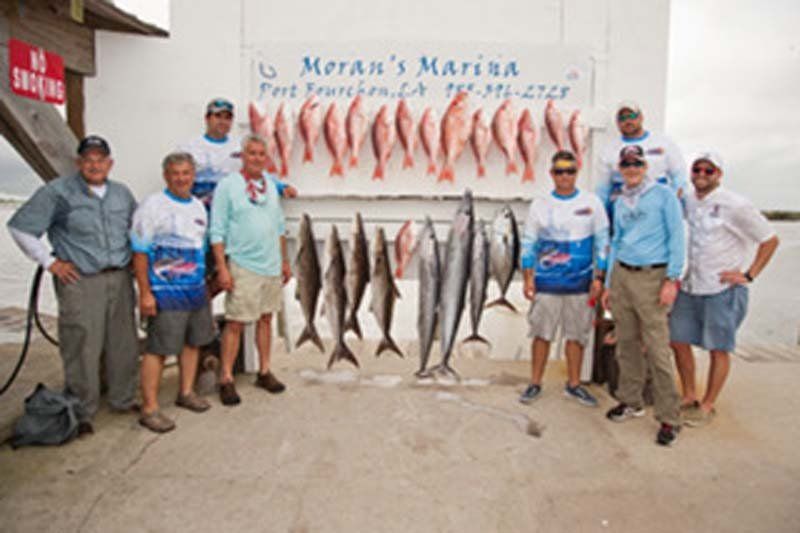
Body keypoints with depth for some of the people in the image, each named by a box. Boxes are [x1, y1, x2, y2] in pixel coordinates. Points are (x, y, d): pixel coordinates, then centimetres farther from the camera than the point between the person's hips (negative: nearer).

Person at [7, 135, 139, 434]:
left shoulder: (122, 193, 14)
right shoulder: (58, 192, -3)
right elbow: (20, 228, -4)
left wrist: (134, 258, 15)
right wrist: (49, 262, -5)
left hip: (120, 278, 5)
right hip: (80, 281, -5)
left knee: (124, 343, 11)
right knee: (82, 349, -3)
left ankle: (123, 399, 27)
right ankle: (82, 412, 11)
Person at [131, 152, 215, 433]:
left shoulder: (198, 206, 13)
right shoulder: (153, 205, -9)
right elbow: (140, 252, -12)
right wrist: (145, 293, -16)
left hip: (196, 288, 7)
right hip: (166, 292, -7)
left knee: (193, 341, 15)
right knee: (158, 349, -4)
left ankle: (186, 392, 31)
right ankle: (149, 409, 6)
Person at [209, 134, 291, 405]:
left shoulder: (270, 184, 12)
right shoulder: (228, 186, -5)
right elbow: (217, 231, -8)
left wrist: (284, 260, 15)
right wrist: (222, 268, -14)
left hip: (272, 266, 6)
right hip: (243, 267, -5)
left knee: (266, 319, 13)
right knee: (235, 322, -2)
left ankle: (264, 372, 25)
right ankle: (226, 379, 9)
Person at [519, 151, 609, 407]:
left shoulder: (592, 203, 3)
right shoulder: (539, 205, 3)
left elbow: (602, 242, 4)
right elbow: (528, 243, 5)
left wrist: (598, 278, -1)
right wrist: (528, 278, -2)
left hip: (580, 284, 1)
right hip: (546, 283, 0)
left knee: (576, 335, 9)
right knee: (542, 334, 4)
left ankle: (573, 384, 23)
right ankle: (535, 384, 17)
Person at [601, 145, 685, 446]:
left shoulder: (663, 195, -1)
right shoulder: (620, 203, 15)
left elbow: (676, 237, -5)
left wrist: (672, 280, -12)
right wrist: (608, 285, 17)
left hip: (651, 277, -5)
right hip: (621, 275, 5)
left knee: (657, 350, -7)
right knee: (627, 343, 10)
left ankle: (669, 418, 3)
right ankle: (631, 402, 24)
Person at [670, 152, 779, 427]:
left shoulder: (735, 205, -11)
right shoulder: (688, 202, 6)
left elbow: (770, 240, -3)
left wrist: (749, 275, -9)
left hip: (722, 290, -6)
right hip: (689, 287, 6)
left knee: (718, 350, 4)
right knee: (678, 341, 10)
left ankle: (707, 406, 19)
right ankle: (689, 397, 27)